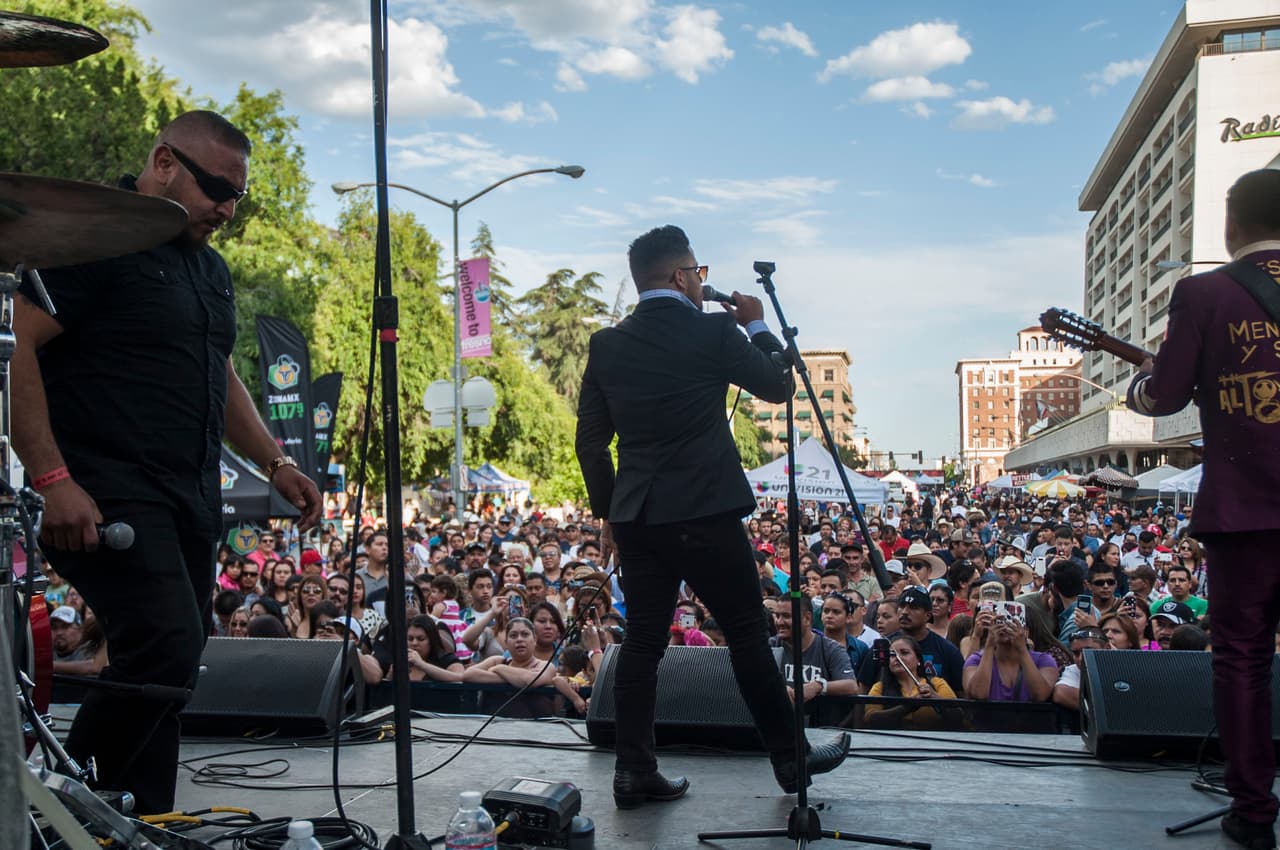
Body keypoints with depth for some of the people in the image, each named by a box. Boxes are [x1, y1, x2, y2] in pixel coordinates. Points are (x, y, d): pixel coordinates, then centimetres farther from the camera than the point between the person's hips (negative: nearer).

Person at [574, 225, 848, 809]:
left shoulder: (607, 345, 6)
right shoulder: (713, 332, -7)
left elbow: (590, 439, 8)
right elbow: (779, 386, 6)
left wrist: (607, 511, 17)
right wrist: (757, 324, 18)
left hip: (636, 516, 5)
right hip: (706, 513, -4)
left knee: (641, 643, 9)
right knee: (748, 636, 7)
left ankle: (634, 772, 11)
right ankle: (790, 758, 19)